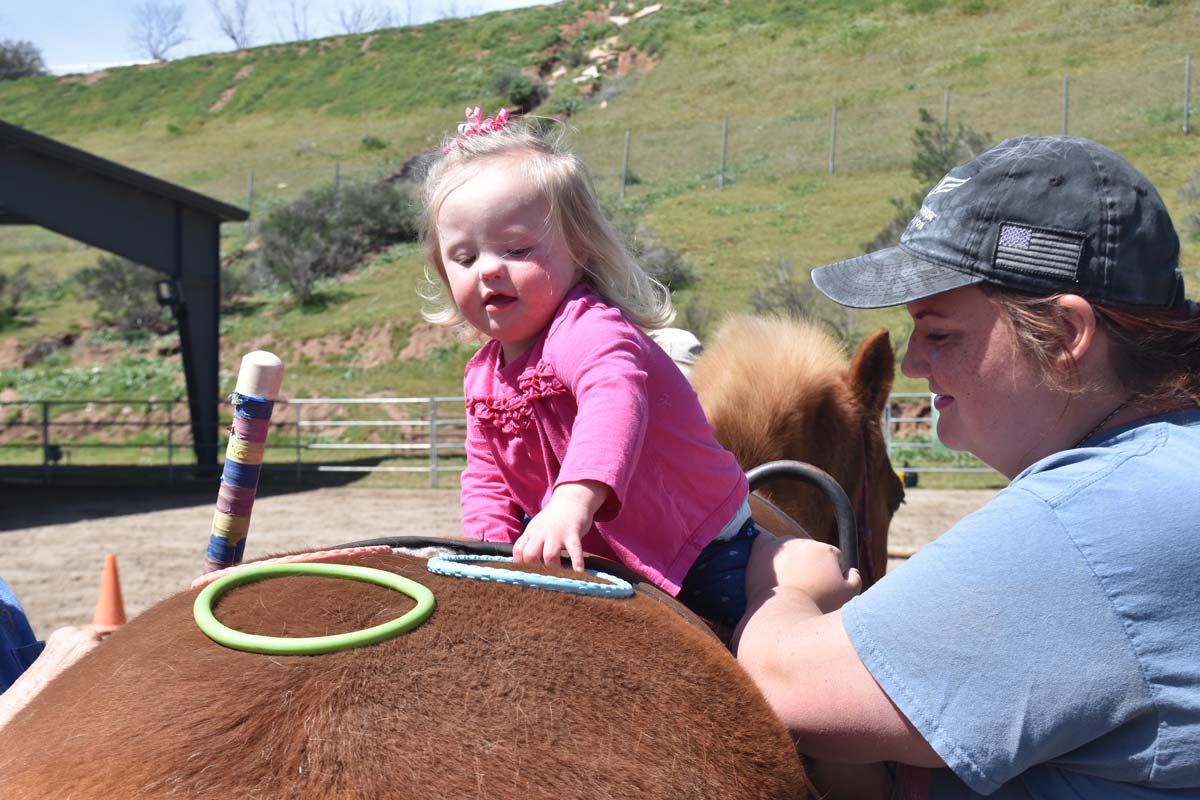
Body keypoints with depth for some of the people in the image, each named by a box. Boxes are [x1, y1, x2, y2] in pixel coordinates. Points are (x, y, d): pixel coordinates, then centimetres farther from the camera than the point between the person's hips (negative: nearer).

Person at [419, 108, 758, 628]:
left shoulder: (587, 329, -27)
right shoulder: (484, 375, 3)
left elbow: (615, 398, -49)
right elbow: (486, 476, 12)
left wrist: (575, 498, -66)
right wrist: (493, 544, -8)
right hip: (602, 563, 8)